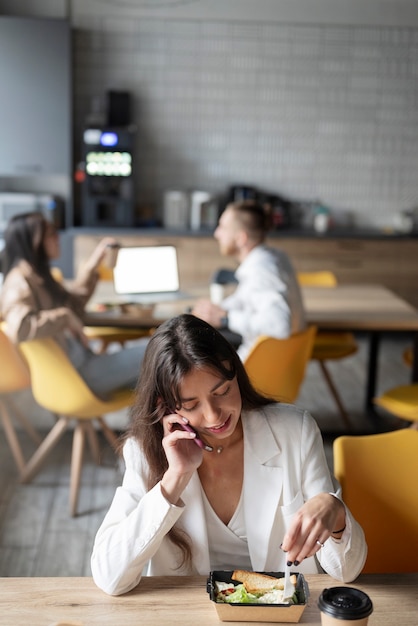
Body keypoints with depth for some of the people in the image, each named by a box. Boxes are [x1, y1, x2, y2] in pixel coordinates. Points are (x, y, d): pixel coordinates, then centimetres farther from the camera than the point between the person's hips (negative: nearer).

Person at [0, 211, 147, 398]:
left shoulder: (39, 277, 14)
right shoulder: (19, 284, -16)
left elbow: (73, 303, 30)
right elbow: (19, 328, -35)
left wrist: (94, 264, 25)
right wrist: (66, 317, -24)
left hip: (82, 360, 10)